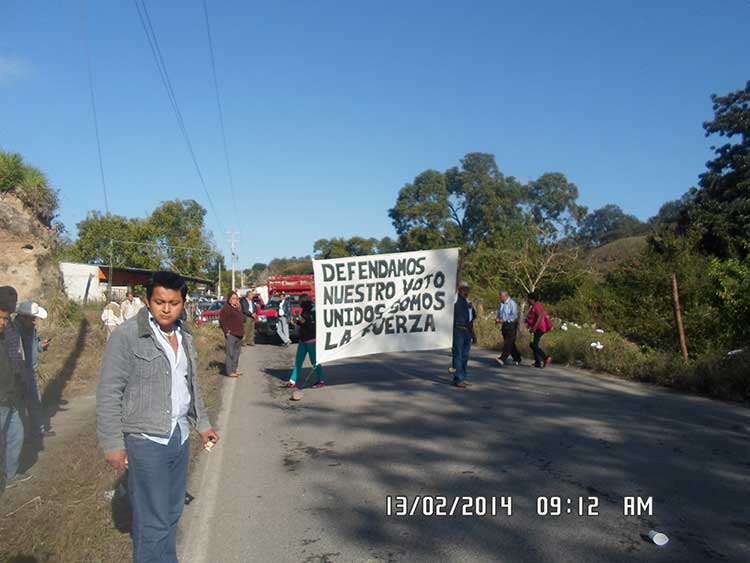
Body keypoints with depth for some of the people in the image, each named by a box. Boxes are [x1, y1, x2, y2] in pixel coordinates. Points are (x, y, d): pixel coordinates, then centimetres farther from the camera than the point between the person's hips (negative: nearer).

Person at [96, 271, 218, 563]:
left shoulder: (185, 336, 8)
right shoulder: (126, 336, -12)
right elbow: (108, 393, -12)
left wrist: (202, 424, 20)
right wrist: (113, 444, -14)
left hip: (180, 437, 7)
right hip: (146, 441, -6)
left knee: (172, 513, 18)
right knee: (153, 522, -1)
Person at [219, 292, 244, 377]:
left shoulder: (238, 308, 17)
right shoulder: (226, 308, -10)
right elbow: (222, 321, -15)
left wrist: (242, 331, 16)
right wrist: (226, 331, -16)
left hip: (239, 334, 9)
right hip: (231, 335, -9)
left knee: (237, 353, 15)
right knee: (230, 353, -6)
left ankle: (234, 369, 24)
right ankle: (230, 371, -2)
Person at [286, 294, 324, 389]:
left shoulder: (314, 312, -15)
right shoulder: (305, 311, 9)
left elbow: (315, 327, -21)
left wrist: (304, 322, -24)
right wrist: (298, 321, 2)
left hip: (312, 340, -8)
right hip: (302, 340, 8)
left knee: (314, 361, -1)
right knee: (298, 361, 10)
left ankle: (321, 381, 11)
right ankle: (293, 381, 16)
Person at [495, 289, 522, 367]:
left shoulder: (512, 304, -12)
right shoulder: (501, 304, 12)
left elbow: (514, 316, -19)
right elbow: (499, 313, 21)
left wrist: (503, 320, -22)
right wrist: (497, 319, -1)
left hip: (511, 325, -8)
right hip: (504, 325, 8)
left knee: (508, 343, -13)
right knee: (511, 343, 12)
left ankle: (502, 359, -23)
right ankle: (517, 359, 25)